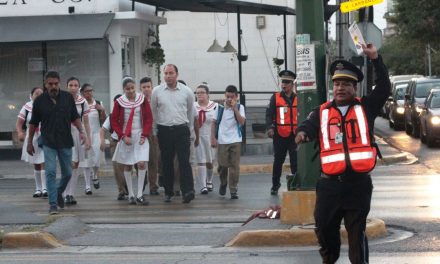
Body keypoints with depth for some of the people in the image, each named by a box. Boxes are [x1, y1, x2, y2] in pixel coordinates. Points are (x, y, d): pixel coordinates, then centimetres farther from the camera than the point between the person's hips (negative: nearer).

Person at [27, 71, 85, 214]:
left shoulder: (68, 98, 2)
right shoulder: (39, 101, -2)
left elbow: (75, 117, 10)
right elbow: (33, 123, 7)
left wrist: (81, 130, -6)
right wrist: (30, 142, 8)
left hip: (66, 142, 2)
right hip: (48, 142, -2)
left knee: (67, 173, 9)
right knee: (50, 172, -11)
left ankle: (59, 192, 37)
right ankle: (53, 204, -8)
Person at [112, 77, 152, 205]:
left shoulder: (142, 100, 1)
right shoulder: (119, 102, -1)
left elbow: (149, 118, 3)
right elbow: (114, 121, 2)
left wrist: (144, 135, -7)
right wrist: (123, 136, -8)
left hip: (140, 136, 0)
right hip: (126, 137, 0)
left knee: (142, 163, -13)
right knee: (127, 166, 5)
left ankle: (140, 195, -9)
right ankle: (131, 195, 14)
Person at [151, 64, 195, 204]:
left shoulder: (186, 91, 1)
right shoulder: (157, 91, 1)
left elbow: (190, 111, 15)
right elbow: (154, 112, 12)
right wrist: (156, 130, 15)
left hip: (181, 130, -1)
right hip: (164, 130, 1)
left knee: (184, 161, -11)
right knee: (166, 163, 7)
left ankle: (187, 191, -18)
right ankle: (168, 192, 14)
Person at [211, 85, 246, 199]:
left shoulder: (239, 107, 2)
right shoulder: (220, 108, 4)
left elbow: (242, 122, -11)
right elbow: (214, 123, 9)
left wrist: (235, 108, -16)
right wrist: (213, 138, 2)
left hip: (235, 141, -1)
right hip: (222, 141, 1)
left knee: (234, 166, -4)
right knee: (222, 165, 3)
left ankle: (233, 190, 1)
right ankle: (223, 183, 31)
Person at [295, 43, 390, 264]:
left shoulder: (365, 108, 7)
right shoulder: (322, 112, 8)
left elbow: (384, 88, -3)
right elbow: (309, 125, -10)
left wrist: (375, 58, -9)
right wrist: (302, 132, -35)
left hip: (358, 183, -2)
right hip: (329, 183, 2)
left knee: (357, 232, 3)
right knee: (324, 229, 12)